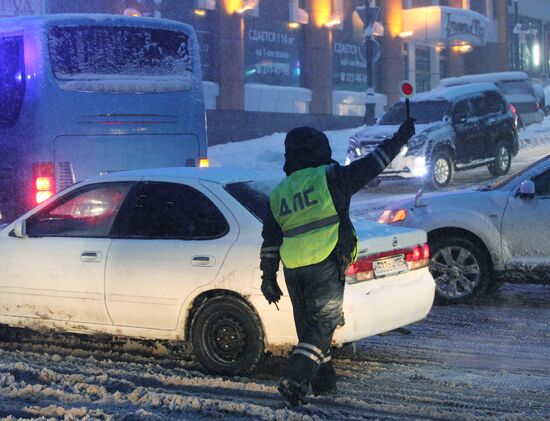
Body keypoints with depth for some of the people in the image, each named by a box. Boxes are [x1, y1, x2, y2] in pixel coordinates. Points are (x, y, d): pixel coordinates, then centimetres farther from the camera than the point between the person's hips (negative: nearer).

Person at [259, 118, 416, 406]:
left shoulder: (277, 194, 13)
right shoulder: (330, 178, -3)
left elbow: (270, 242, 12)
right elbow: (370, 166, 2)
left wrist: (268, 276, 17)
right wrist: (400, 139, 14)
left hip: (293, 271, 6)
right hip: (325, 266, -5)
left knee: (307, 325, 17)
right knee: (322, 325, -1)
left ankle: (323, 382, 25)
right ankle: (294, 379, -14)